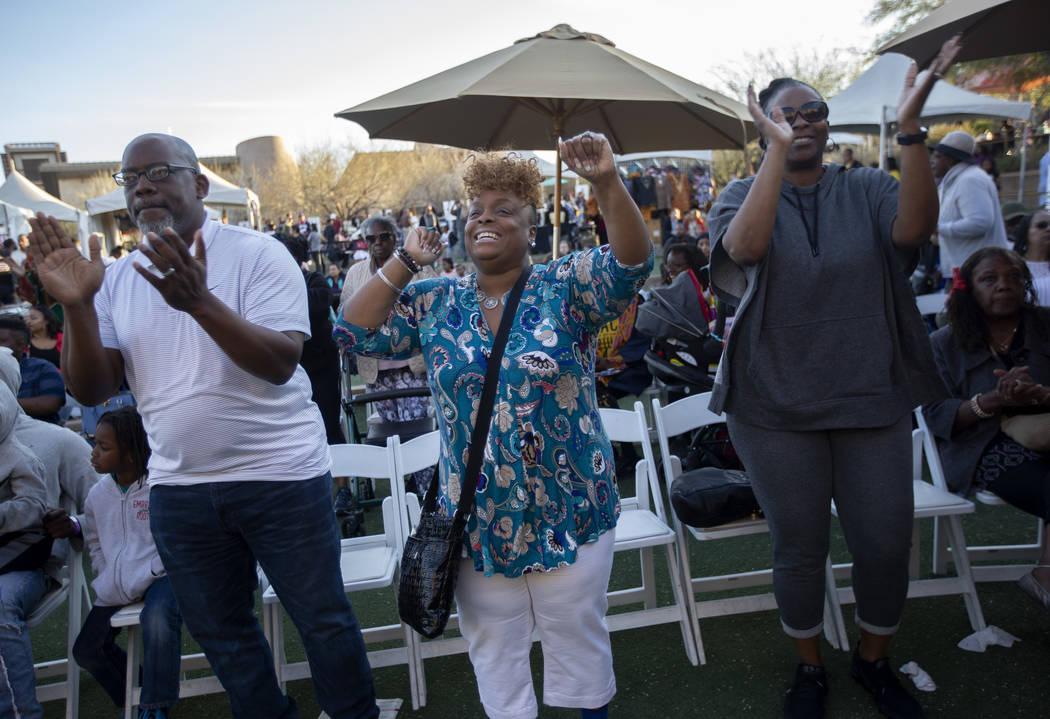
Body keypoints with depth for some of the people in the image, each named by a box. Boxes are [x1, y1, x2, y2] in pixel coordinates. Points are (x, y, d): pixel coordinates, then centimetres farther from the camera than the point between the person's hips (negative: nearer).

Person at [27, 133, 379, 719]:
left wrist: (200, 300, -31)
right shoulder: (117, 280, 6)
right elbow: (91, 390, 2)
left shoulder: (257, 254, -8)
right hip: (178, 489, 5)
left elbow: (280, 363, -18)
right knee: (221, 632, 19)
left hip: (280, 477, -4)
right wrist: (76, 305, -14)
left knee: (323, 618, 8)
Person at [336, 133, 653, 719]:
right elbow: (355, 332, -1)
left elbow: (632, 262, -21)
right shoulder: (436, 302, 3)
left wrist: (608, 183, -35)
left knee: (579, 640, 17)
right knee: (494, 648, 18)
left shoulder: (565, 287, -6)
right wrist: (405, 262, -5)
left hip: (570, 513, -2)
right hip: (477, 520, 3)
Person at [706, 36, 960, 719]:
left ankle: (874, 659, 37)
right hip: (777, 406, -2)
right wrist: (777, 150, -27)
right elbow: (745, 246, -24)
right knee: (800, 546, 10)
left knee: (887, 543, 9)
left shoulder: (867, 189, 3)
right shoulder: (744, 195, -1)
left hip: (873, 399, 2)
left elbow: (914, 228, -19)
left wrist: (910, 129, -26)